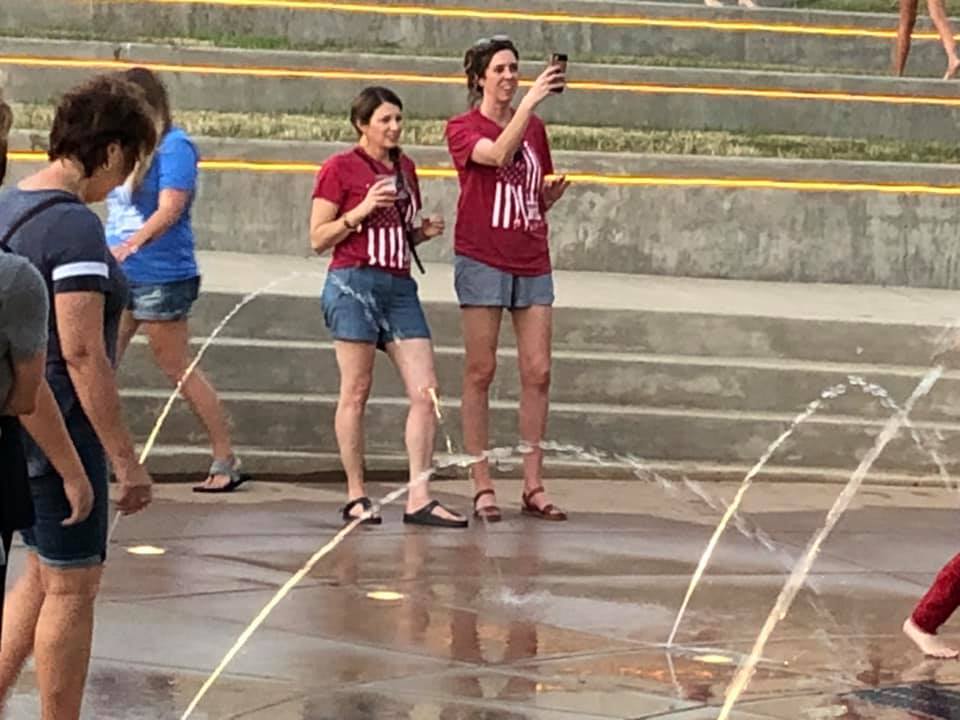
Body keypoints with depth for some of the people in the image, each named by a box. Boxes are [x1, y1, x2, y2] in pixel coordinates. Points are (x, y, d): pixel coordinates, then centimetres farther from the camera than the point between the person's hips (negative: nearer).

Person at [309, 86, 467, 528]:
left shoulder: (405, 168, 18)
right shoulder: (340, 168, -1)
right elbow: (318, 238, -3)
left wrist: (425, 231, 7)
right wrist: (361, 211, -14)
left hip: (400, 287, 6)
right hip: (355, 283, -6)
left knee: (426, 391, -3)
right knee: (356, 393, -2)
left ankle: (419, 499, -2)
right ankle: (356, 497, 6)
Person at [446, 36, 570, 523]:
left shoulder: (534, 128, 15)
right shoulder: (463, 128, -1)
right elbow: (498, 154, -23)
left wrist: (554, 190, 0)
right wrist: (530, 102, -30)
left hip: (532, 261, 5)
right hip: (483, 259, -5)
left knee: (537, 372, 0)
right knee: (481, 372, -2)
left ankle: (533, 487, 5)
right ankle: (482, 487, 2)